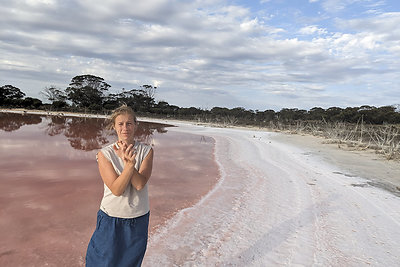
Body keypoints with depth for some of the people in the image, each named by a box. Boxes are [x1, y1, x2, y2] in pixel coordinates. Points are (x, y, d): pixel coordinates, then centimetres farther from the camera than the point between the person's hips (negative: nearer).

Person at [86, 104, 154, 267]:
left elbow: (140, 184, -17)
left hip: (139, 219, 2)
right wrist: (129, 164, -31)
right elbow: (116, 189, -18)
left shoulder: (146, 151, -6)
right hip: (111, 218, -2)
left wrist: (128, 161, -31)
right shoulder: (105, 154, -10)